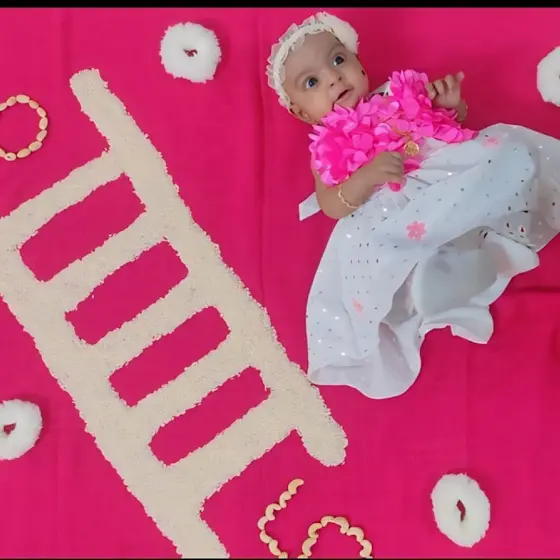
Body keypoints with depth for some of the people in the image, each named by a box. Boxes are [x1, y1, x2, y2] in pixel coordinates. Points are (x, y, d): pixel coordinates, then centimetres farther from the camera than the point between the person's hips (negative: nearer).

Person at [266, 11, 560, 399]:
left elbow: (450, 121, 30)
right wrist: (367, 176, -21)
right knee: (359, 239, -35)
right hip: (395, 209, -4)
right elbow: (332, 206, -2)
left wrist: (452, 105, 6)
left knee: (512, 150, -20)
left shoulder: (396, 94, 25)